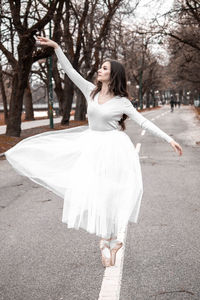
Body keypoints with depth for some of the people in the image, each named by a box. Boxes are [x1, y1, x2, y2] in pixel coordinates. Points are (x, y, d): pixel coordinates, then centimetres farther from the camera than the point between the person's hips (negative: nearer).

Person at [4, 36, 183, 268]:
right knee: (90, 192, 0)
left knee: (110, 194, -1)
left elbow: (143, 122, -7)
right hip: (92, 146, 4)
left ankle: (109, 241, 16)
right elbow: (71, 72, 2)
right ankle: (108, 241, 14)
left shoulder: (122, 101, -8)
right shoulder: (92, 91, 3)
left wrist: (170, 139, -12)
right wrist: (56, 47, -4)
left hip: (113, 149, -4)